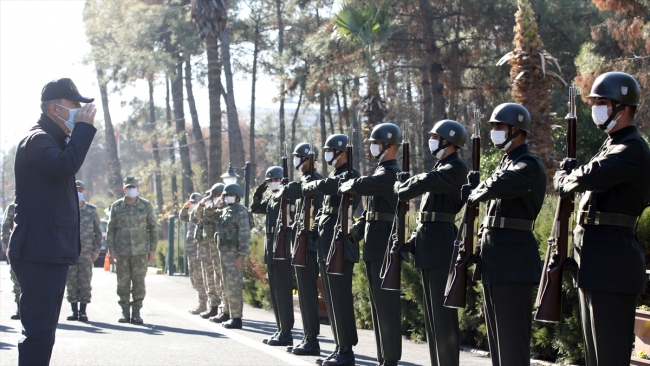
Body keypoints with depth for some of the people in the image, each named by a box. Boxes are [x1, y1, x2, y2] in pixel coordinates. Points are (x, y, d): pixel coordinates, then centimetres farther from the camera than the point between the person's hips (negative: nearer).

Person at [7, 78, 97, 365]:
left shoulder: (53, 140, 22)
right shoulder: (37, 139, -10)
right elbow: (66, 165, -28)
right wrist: (84, 127, -20)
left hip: (53, 251, 11)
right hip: (39, 251, -11)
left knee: (43, 330, 13)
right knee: (38, 330, -14)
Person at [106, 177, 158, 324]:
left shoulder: (146, 206, 4)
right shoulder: (116, 206, 5)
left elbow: (153, 228, 7)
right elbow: (111, 229, 7)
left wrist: (152, 249, 2)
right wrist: (111, 249, 1)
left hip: (140, 251, -1)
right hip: (121, 251, 1)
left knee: (139, 282, -3)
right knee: (123, 283, 2)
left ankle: (136, 312, 4)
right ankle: (125, 311, 11)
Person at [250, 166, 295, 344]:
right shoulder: (271, 198, 16)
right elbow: (255, 208, 24)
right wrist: (259, 192, 9)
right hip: (271, 251, 9)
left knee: (283, 291, -7)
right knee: (275, 291, 12)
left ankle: (286, 331, -4)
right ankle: (280, 328, 17)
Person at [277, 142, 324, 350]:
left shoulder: (313, 180, -13)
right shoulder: (307, 181, 18)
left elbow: (288, 192, -25)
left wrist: (282, 191, -5)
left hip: (307, 242, -10)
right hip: (303, 242, 10)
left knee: (307, 292, -9)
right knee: (305, 291, 11)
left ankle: (312, 340, -7)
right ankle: (308, 337, 16)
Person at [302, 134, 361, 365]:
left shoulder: (350, 175, -10)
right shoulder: (334, 177, 20)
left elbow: (324, 186, -25)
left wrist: (308, 187, -6)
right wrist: (315, 227, 12)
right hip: (326, 246, 10)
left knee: (341, 299, -8)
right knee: (331, 300, 11)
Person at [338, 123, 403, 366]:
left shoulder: (390, 174, -13)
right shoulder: (381, 173, 19)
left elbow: (359, 186, -26)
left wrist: (345, 187, -5)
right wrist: (355, 232, 11)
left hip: (383, 245, -10)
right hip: (373, 246, 10)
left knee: (387, 304, -7)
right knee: (378, 304, 12)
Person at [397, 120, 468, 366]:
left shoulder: (456, 168, -9)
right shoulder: (441, 167, 20)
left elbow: (424, 182, -23)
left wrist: (401, 193, -6)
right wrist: (413, 242, 12)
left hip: (441, 244, -10)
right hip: (427, 244, 10)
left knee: (443, 311, -8)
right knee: (431, 311, 12)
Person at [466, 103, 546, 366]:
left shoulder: (528, 165, -12)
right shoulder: (506, 162, 19)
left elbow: (496, 186, -27)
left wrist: (473, 196, -7)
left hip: (514, 257, -10)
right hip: (494, 256, 10)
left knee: (512, 334, -7)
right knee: (495, 332, 14)